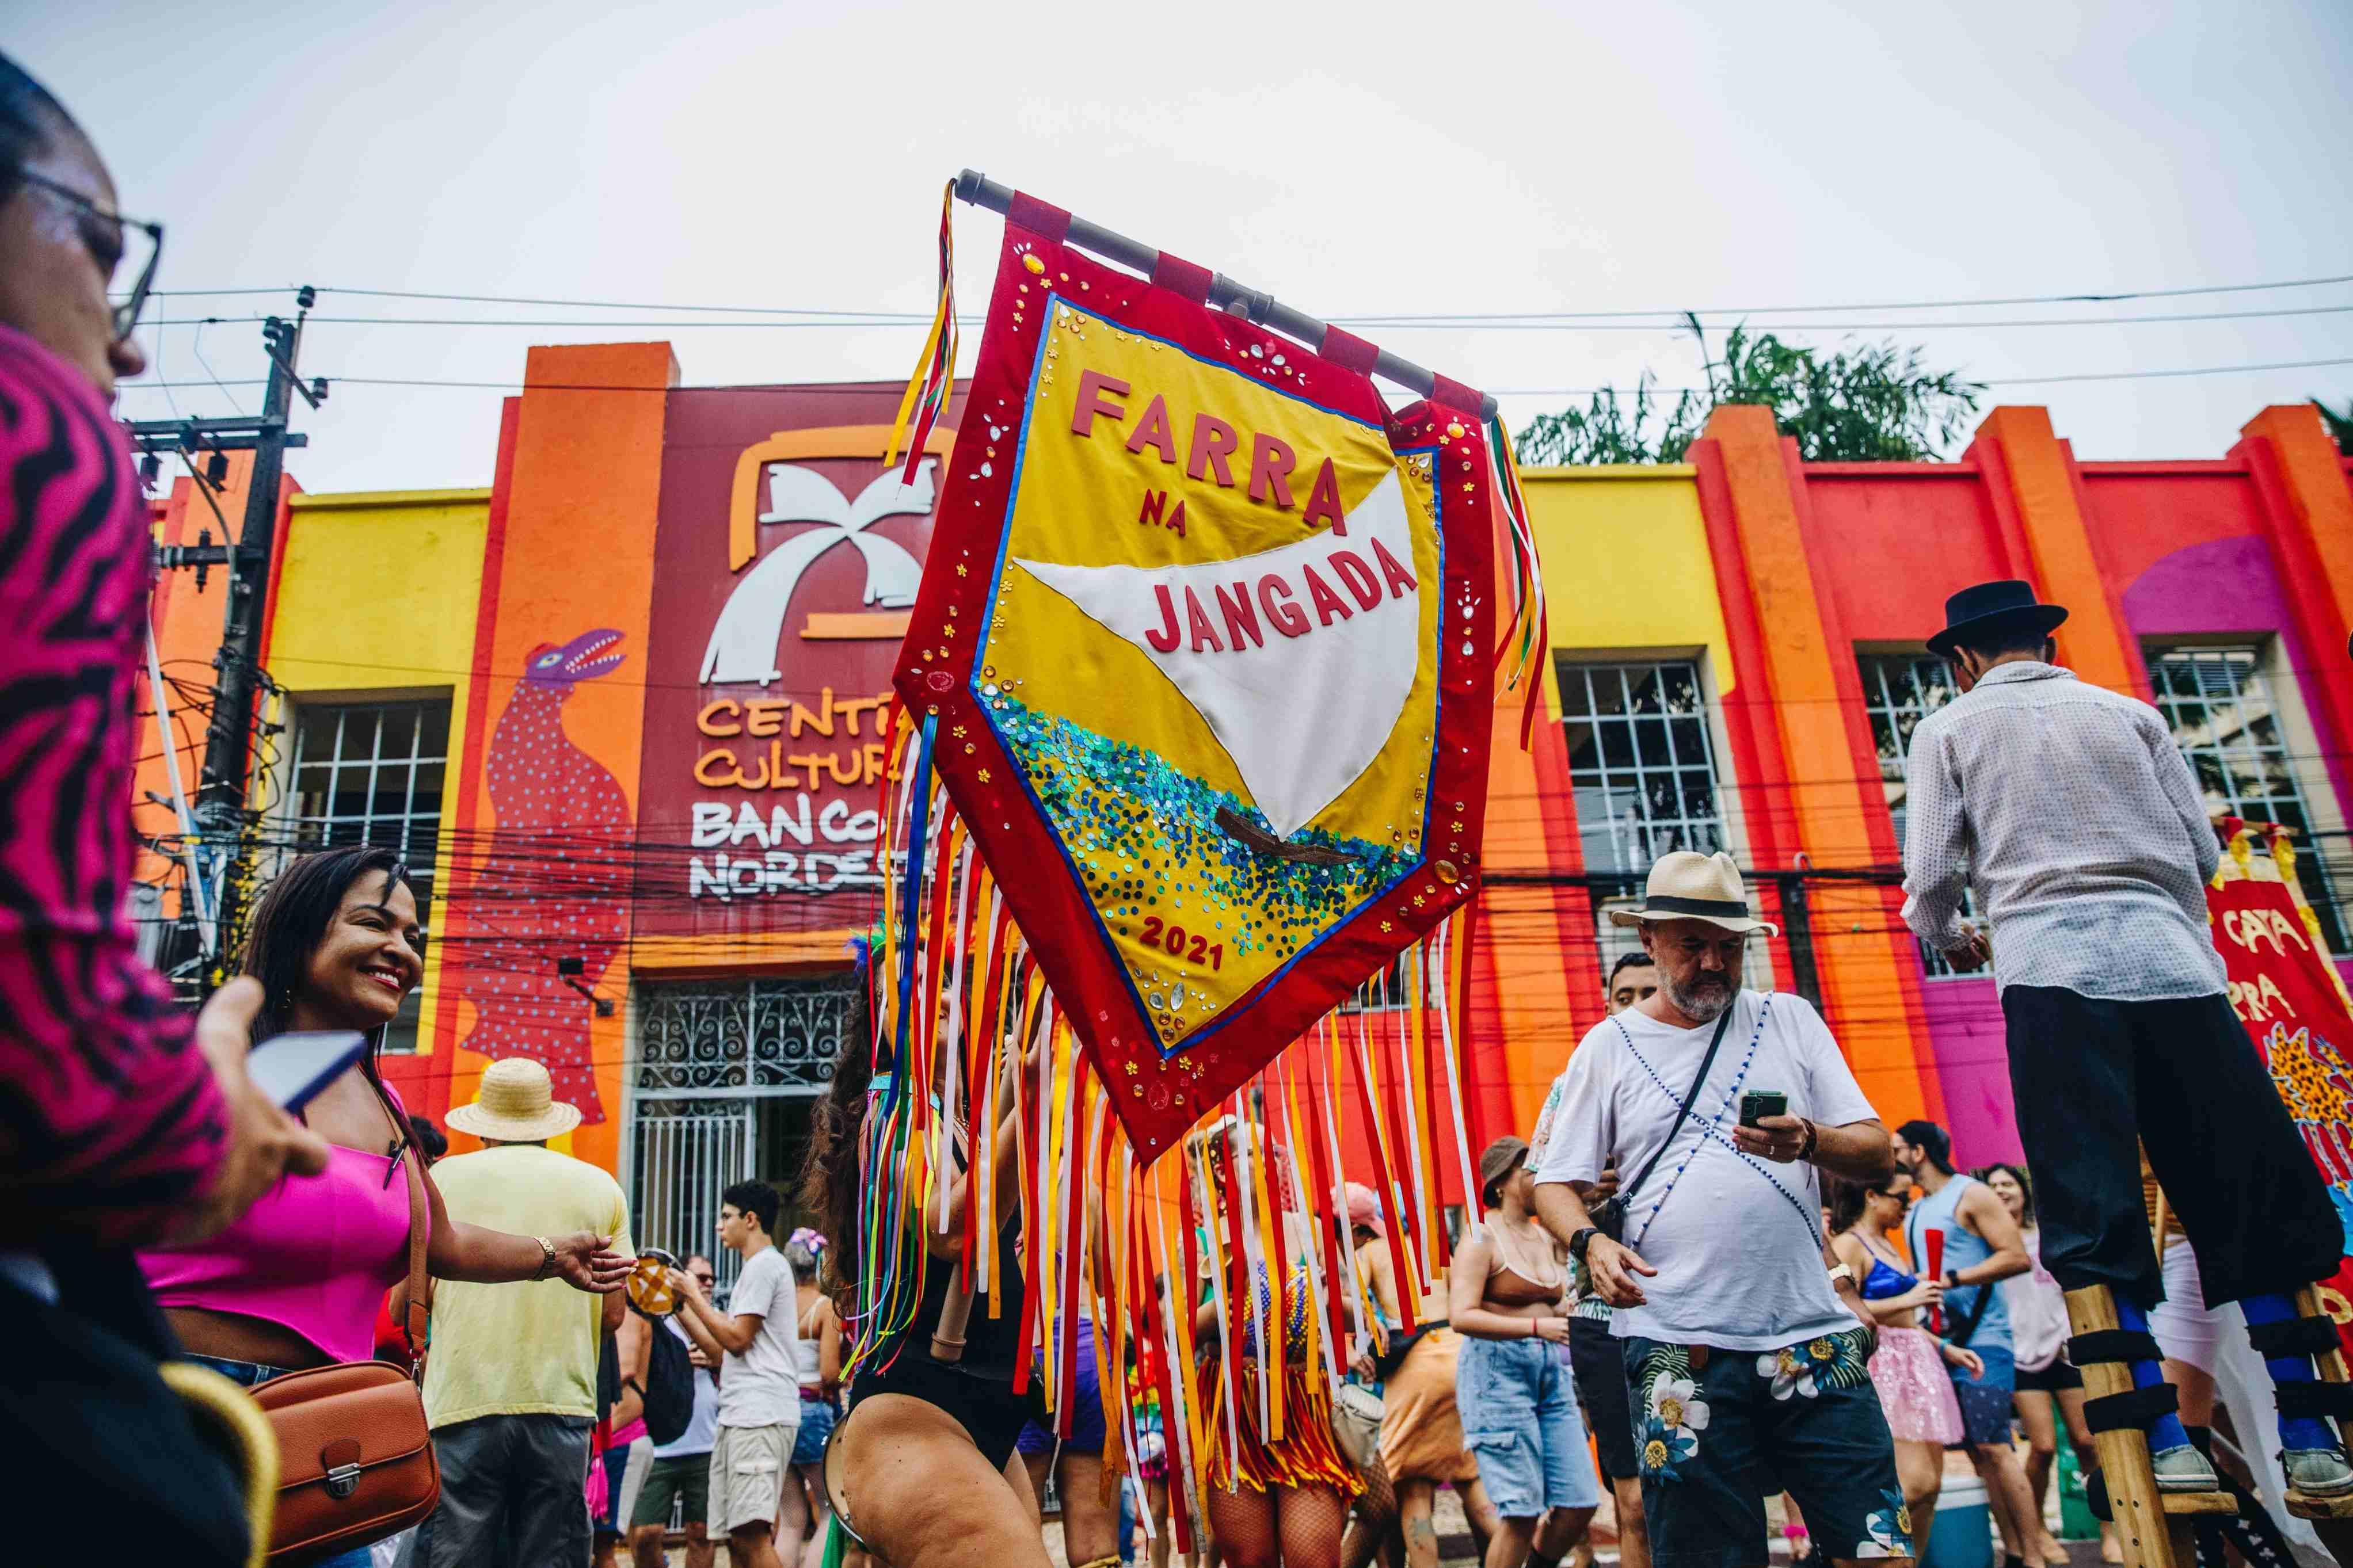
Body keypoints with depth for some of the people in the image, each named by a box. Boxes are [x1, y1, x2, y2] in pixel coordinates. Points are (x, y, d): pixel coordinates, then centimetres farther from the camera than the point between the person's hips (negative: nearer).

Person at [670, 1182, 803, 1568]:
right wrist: (680, 1307, 21)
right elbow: (723, 1353, 24)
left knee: (751, 1533, -16)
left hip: (760, 1416, -10)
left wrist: (694, 1295, -2)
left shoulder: (764, 1265, -5)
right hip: (739, 1416, 10)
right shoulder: (756, 1268, 25)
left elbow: (737, 1340, -12)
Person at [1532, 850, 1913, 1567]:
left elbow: (1877, 1157, 5)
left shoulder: (1790, 1019, 9)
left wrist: (1810, 1142, -16)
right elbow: (1555, 1183, 5)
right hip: (1679, 1356, -1)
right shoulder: (1609, 1046, 6)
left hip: (1813, 1339, 1)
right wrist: (1591, 1242, -16)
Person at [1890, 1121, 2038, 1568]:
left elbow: (2017, 1257, -14)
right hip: (1940, 1339, 8)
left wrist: (1952, 1279, -20)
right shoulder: (1914, 1212, 17)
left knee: (1994, 1447, -11)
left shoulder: (1970, 1195, -6)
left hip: (1981, 1338, -8)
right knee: (1976, 1451, 6)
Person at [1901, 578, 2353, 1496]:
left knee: (2093, 1220, -2)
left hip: (2055, 971, -3)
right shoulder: (2127, 713, 18)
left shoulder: (1950, 730, 11)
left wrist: (1948, 935, 23)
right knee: (2254, 1195, 9)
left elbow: (1931, 875, 3)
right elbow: (2204, 853, 14)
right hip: (2174, 963, 3)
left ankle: (2164, 1444, -6)